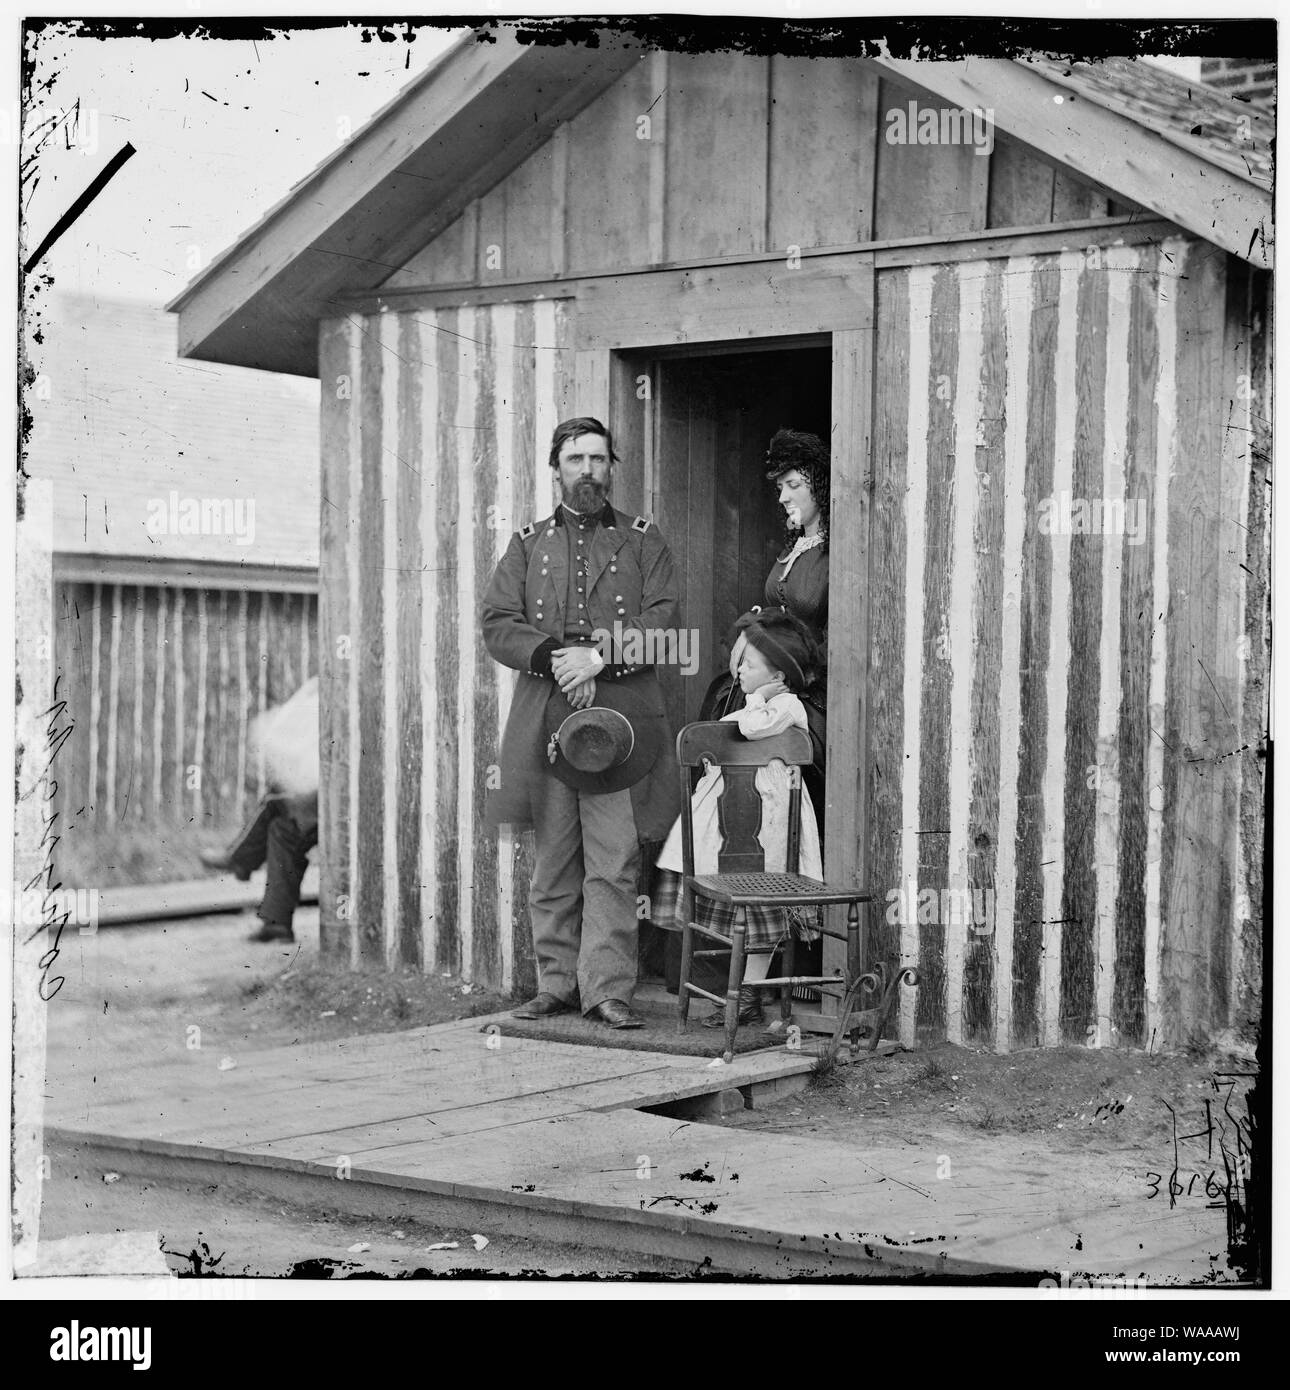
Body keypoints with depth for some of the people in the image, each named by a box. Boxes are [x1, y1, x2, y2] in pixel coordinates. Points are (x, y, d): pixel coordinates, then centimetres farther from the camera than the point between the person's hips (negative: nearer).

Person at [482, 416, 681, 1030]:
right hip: (543, 720, 2)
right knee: (552, 864, 6)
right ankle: (556, 984, 14)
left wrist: (599, 659, -15)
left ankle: (608, 989, -4)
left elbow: (662, 627, -1)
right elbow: (498, 626, 5)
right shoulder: (528, 544, 15)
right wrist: (556, 656, -12)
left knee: (614, 863, -7)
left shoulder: (643, 542, 10)